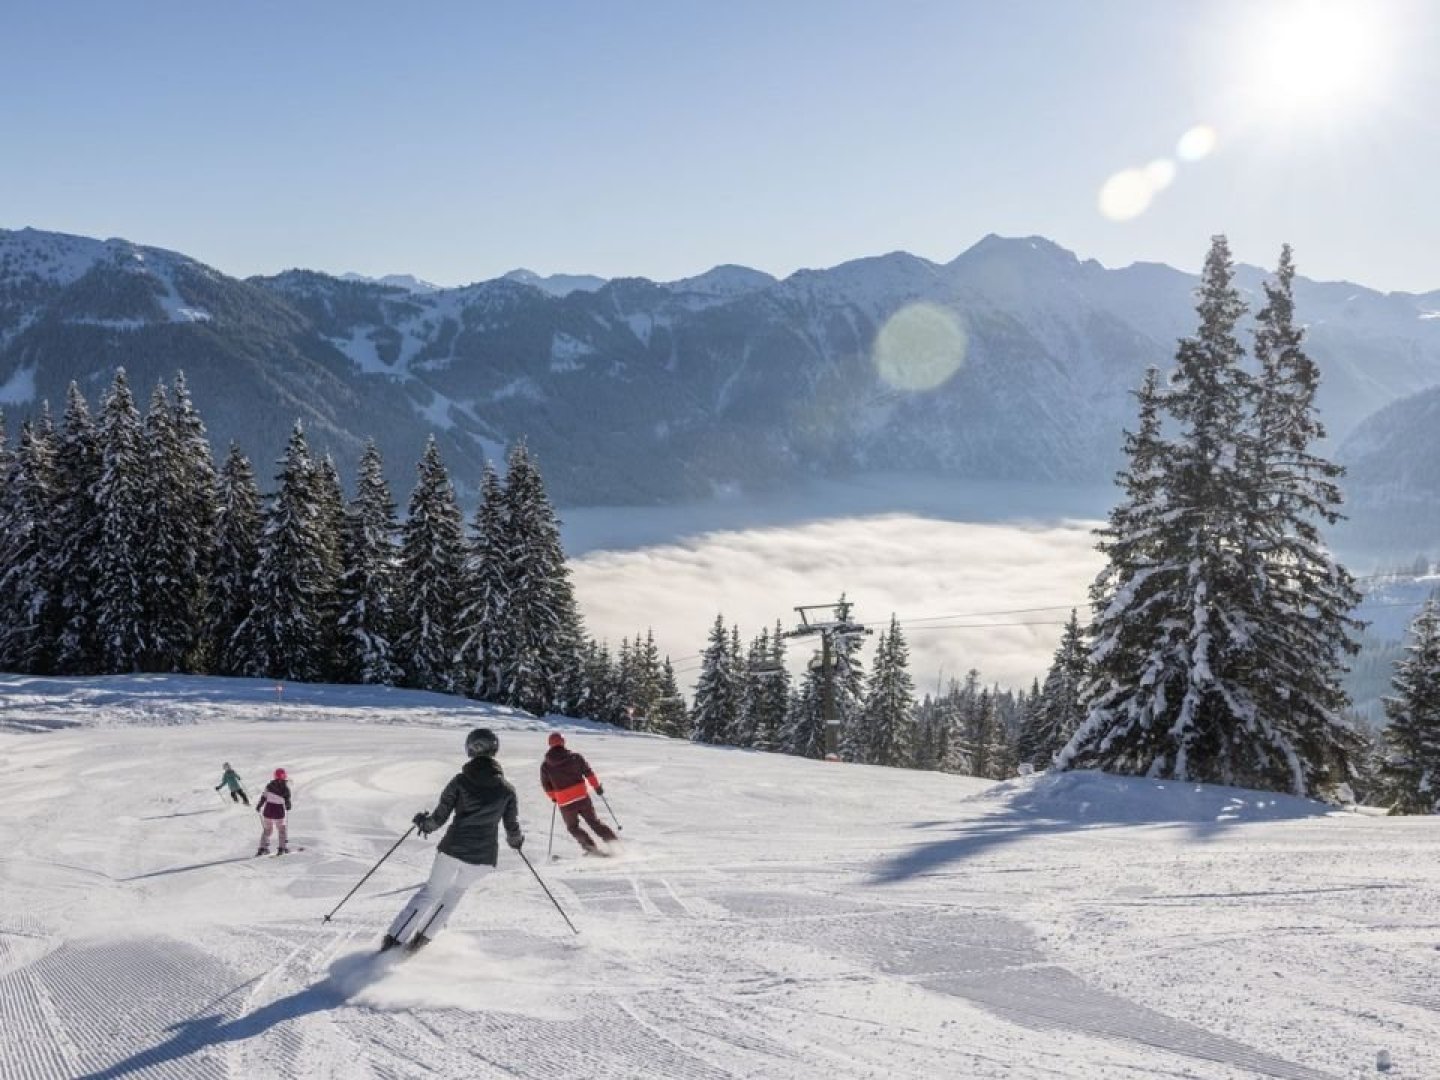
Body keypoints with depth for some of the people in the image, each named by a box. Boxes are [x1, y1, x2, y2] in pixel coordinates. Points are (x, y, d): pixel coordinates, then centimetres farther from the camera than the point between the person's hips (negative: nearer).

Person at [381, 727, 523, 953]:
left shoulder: (460, 781, -4)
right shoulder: (506, 789, -1)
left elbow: (439, 818, -2)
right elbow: (512, 828, 4)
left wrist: (423, 822, 19)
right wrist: (516, 840, 26)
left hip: (452, 849, -1)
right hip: (483, 857, 1)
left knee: (431, 890, 19)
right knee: (456, 891, 27)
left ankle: (394, 937, 13)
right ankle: (423, 936, 24)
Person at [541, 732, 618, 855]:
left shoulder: (545, 765, 0)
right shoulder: (574, 756, -1)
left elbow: (546, 785, 8)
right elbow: (588, 772, -1)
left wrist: (553, 797, 25)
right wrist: (597, 786, 10)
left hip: (564, 802, -1)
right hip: (582, 796, 1)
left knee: (573, 827, 17)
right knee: (593, 821, 16)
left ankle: (590, 847, 1)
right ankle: (613, 841, 9)